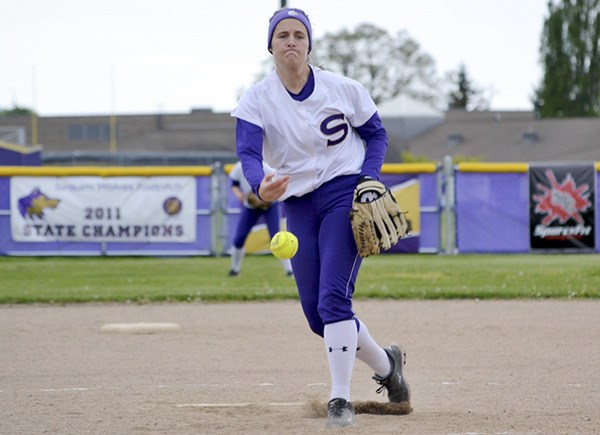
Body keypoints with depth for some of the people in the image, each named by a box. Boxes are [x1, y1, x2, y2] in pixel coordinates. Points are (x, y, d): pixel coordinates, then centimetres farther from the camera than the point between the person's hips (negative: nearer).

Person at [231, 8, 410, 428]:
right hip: (298, 205, 4)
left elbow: (376, 134, 7)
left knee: (332, 297, -19)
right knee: (316, 313, 5)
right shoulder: (257, 99, -5)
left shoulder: (342, 89, -6)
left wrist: (369, 180, -10)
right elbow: (248, 152, -19)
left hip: (345, 195, -4)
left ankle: (341, 400, -14)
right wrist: (260, 186, -41)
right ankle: (385, 363, 30)